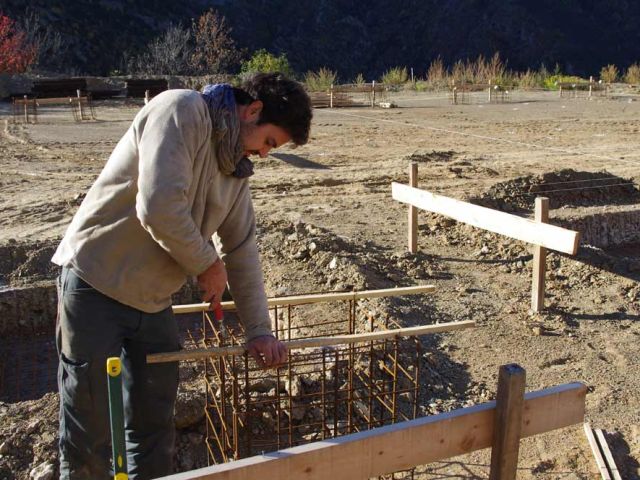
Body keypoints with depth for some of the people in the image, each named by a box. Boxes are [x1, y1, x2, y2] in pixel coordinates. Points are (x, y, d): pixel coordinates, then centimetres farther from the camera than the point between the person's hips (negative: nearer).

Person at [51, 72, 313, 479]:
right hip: (96, 285, -7)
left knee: (156, 424, 15)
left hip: (153, 300, 8)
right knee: (90, 431, 3)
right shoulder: (181, 111, -17)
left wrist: (260, 331, 7)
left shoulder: (237, 169, 8)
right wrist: (207, 265, -14)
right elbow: (159, 206, -29)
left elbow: (243, 251, 10)